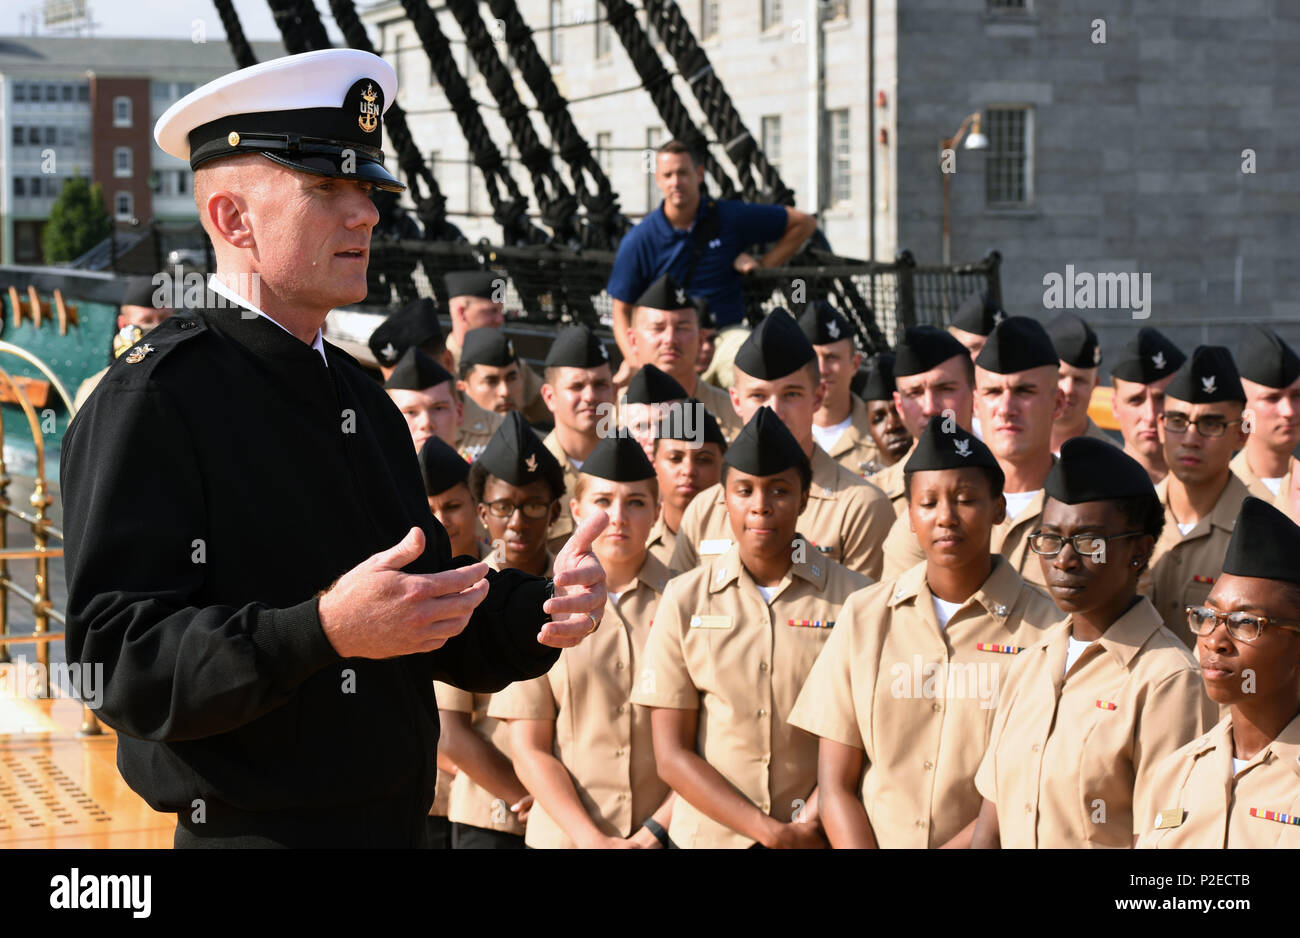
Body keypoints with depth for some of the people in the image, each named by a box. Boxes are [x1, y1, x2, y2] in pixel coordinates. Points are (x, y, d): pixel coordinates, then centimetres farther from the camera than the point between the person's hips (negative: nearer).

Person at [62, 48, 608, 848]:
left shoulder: (365, 400, 12)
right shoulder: (151, 398, -13)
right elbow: (113, 661, -21)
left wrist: (544, 610, -3)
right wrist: (323, 632, -32)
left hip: (398, 826, 8)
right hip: (248, 829, -7)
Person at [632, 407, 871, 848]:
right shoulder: (684, 600, 0)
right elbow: (672, 756, -3)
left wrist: (810, 824, -16)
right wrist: (772, 831, -11)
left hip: (818, 838, 0)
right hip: (708, 836, 1)